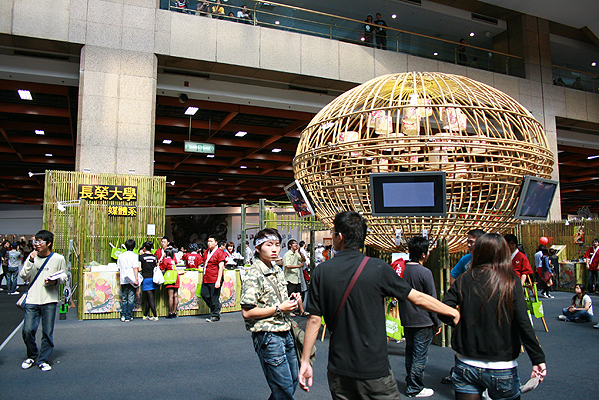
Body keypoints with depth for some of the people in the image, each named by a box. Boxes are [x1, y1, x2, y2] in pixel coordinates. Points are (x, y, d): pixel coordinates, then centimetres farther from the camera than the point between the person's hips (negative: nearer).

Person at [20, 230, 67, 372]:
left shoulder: (58, 258, 1)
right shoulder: (32, 256, 6)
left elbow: (64, 277, 9)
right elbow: (23, 275, 0)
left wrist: (55, 281, -12)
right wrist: (31, 261, -11)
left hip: (49, 301, -1)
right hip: (32, 300, 2)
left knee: (48, 332, 1)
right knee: (27, 330, -2)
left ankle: (43, 360, 17)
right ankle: (32, 356, 23)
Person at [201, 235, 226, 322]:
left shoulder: (219, 252, -9)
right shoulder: (206, 252, 14)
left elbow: (221, 267, -14)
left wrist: (218, 281, -19)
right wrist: (204, 275, 19)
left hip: (215, 280, -8)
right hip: (206, 279, 8)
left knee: (214, 298, -1)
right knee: (204, 294, 10)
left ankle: (215, 315, 13)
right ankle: (216, 309, 29)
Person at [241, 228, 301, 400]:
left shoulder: (278, 271, 12)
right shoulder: (253, 275, -14)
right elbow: (247, 313, -19)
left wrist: (290, 301, 4)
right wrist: (279, 308, -17)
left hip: (285, 332, 8)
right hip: (268, 336, -8)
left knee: (293, 382, 16)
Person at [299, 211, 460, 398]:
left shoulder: (322, 271, -5)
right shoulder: (378, 268, -11)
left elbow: (314, 319, -3)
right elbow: (417, 298, -2)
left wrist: (305, 361, 6)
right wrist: (452, 311, 13)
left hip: (338, 371, 3)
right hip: (374, 369, -2)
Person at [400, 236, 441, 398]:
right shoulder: (425, 273, -18)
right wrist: (438, 323, -2)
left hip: (406, 320, 6)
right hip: (423, 321, -6)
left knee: (410, 353, 18)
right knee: (420, 356, 5)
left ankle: (410, 383, 29)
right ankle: (415, 389, 14)